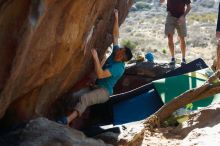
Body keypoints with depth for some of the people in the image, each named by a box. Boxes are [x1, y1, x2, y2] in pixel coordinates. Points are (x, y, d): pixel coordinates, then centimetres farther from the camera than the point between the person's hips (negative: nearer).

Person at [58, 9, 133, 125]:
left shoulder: (118, 67, -23)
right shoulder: (115, 53, 2)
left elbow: (100, 74, -33)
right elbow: (115, 36, 8)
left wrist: (95, 57, -31)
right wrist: (116, 19, 5)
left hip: (104, 92, -11)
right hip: (97, 86, 11)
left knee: (84, 98, -38)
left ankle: (67, 120, -54)